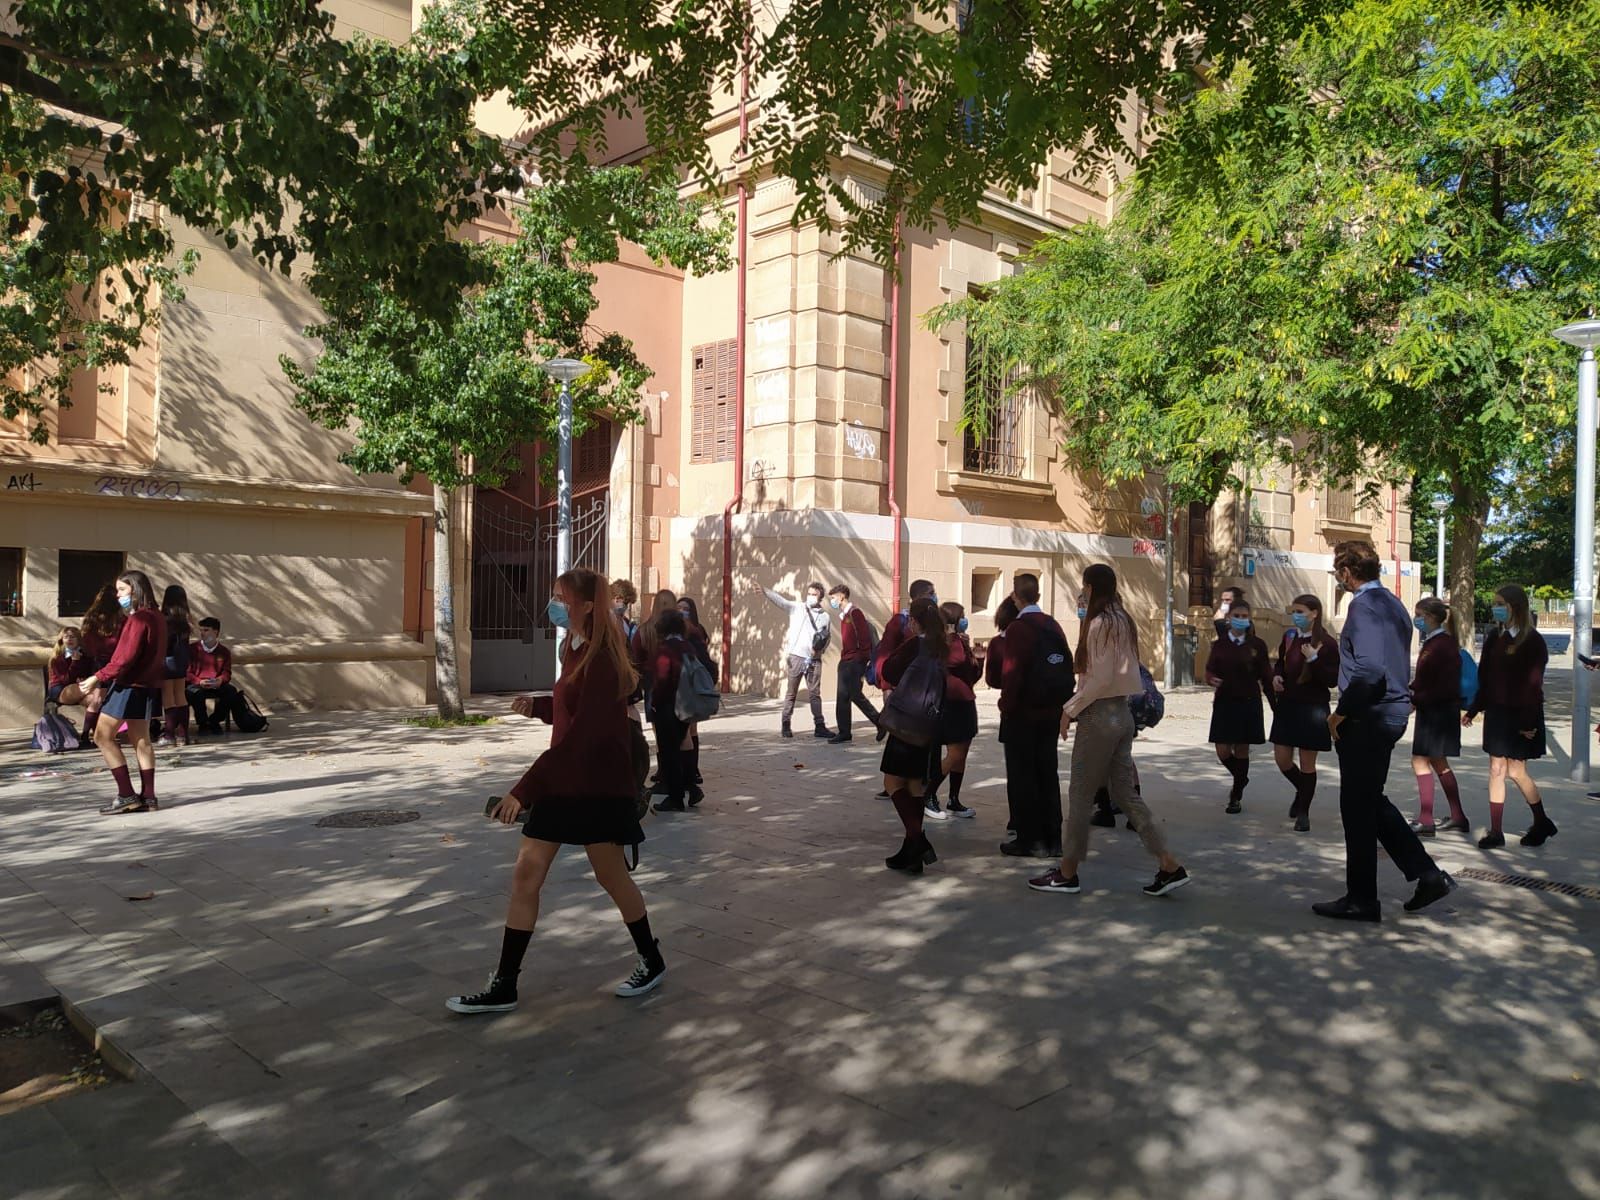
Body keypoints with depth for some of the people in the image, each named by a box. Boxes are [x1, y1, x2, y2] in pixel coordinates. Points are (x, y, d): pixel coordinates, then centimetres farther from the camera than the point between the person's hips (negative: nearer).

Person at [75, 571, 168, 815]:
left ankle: (126, 795, -4)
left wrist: (98, 678, -17)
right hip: (147, 686, 9)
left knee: (103, 736, -1)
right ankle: (148, 797, 12)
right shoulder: (156, 617, 12)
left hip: (130, 685, -9)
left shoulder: (138, 619, -17)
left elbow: (125, 658, -22)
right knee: (141, 740, 11)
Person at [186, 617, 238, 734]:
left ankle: (213, 721, -6)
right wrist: (199, 682, -20)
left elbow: (227, 673, 7)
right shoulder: (192, 649, 3)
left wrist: (220, 680, -18)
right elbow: (187, 672, -1)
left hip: (216, 686, 2)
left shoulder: (224, 652, 10)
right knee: (196, 693, -37)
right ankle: (203, 724, -12)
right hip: (196, 685, -2)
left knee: (232, 691, -26)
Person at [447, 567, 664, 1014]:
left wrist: (525, 789, -28)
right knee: (527, 872, 5)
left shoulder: (601, 660, -21)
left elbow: (580, 736, -26)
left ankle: (652, 962, 30)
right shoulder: (574, 649, 9)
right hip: (561, 781, 9)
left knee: (612, 876, 7)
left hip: (599, 787, -9)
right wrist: (537, 704, -1)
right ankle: (503, 987, 13)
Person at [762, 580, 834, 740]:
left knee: (815, 693, 5)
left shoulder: (824, 616, 9)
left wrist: (820, 648, -5)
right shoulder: (797, 607, 2)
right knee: (791, 693, 4)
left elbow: (827, 637, 15)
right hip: (796, 656, -2)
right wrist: (763, 589, -25)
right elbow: (778, 600, -10)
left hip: (814, 659, 2)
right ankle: (785, 725, 11)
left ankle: (819, 726, 8)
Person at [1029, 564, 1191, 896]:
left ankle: (1067, 874, 9)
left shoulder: (1100, 623, -14)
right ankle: (1170, 866, 7)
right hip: (1121, 713, 9)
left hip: (1100, 715, -9)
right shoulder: (1122, 620, 13)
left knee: (1081, 794, 1)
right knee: (1125, 793, 11)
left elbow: (1101, 678, -19)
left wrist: (1071, 709, -12)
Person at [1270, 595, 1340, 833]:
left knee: (1307, 762, 3)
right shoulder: (1289, 636, 5)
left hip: (1313, 708, -5)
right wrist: (1276, 676, 0)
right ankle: (1302, 791, 37)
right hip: (1287, 705, 5)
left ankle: (1303, 813, 16)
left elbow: (1333, 679, -15)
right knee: (1282, 759, 8)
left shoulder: (1326, 643, -12)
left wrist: (1314, 660, -27)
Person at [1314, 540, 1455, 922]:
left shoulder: (1364, 605, -16)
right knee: (1372, 801, 20)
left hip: (1368, 718, -10)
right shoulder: (1393, 603, 14)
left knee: (1358, 808, 0)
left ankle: (1361, 900, 9)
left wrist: (1341, 712, -16)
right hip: (1393, 710, 10)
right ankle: (1427, 873, 18)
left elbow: (1370, 669, -27)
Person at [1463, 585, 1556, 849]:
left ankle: (1542, 823, 23)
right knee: (1496, 770, 4)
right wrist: (1473, 710, 10)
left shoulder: (1532, 641, -10)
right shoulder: (1494, 637, 6)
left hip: (1521, 714, -5)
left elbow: (1534, 683, -13)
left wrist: (1529, 721, -17)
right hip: (1496, 711, 5)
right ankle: (1495, 831, 8)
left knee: (1516, 771, 1)